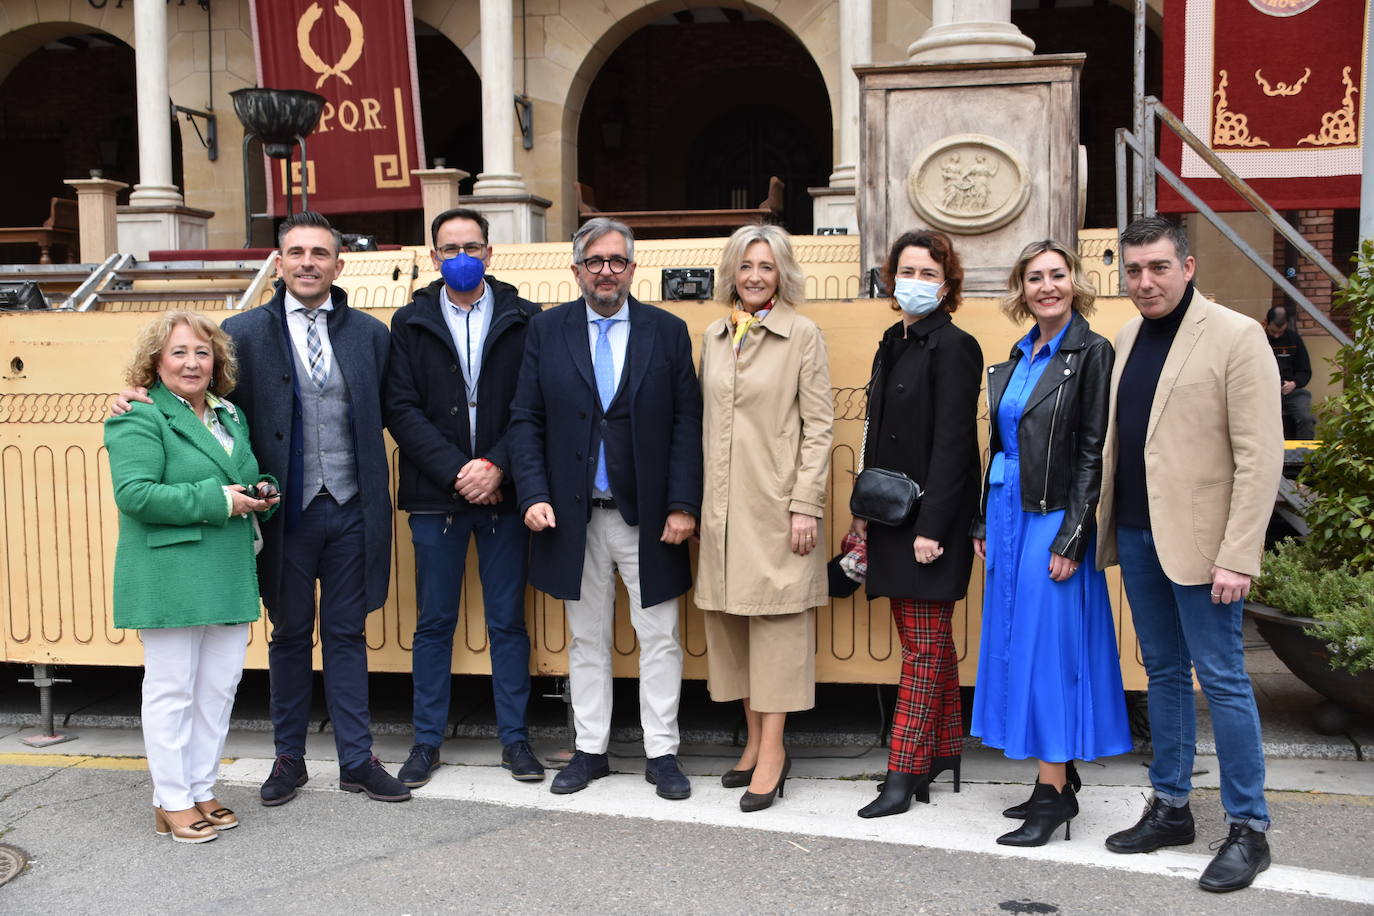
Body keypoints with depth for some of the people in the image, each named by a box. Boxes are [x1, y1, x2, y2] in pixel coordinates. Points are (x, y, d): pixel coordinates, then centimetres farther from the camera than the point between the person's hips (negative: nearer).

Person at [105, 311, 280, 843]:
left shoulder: (231, 417, 16)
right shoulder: (139, 420, -8)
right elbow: (134, 494, -20)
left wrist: (260, 492, 4)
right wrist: (218, 501, -20)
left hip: (229, 579, 7)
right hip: (169, 582, -7)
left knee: (219, 688, 11)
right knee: (171, 690, 2)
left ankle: (201, 790, 25)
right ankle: (171, 803, 13)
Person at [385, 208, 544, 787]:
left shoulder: (523, 320, 4)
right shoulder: (411, 323, 6)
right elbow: (401, 409, -2)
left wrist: (496, 466, -14)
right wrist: (456, 471, -11)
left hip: (504, 493, 0)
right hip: (435, 496, 1)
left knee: (508, 622, 6)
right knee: (434, 624, 9)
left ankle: (514, 738, 17)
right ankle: (427, 741, 19)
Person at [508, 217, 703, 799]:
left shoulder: (668, 331, 2)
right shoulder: (546, 330, 5)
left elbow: (686, 423, -2)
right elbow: (525, 420, 3)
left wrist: (683, 504, -10)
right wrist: (533, 494, -8)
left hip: (649, 517, -1)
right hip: (575, 516, 1)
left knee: (659, 639, 5)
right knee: (587, 640, 12)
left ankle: (661, 753, 16)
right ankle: (590, 750, 24)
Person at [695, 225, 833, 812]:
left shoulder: (802, 334, -3)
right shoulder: (714, 336, 12)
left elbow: (819, 425, -6)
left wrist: (806, 504, -12)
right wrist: (699, 499, 11)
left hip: (776, 503, -5)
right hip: (723, 502, 6)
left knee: (777, 616, -3)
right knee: (730, 618, 9)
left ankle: (772, 751, 3)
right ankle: (755, 742, 20)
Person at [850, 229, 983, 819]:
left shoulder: (953, 347, -11)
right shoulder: (893, 344, 14)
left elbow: (952, 443, -16)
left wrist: (931, 527, -19)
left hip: (931, 521, -8)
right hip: (893, 519, 8)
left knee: (924, 646, -1)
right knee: (926, 640, 15)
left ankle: (905, 772, 4)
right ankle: (944, 751, 26)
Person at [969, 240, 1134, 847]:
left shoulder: (1091, 353, -9)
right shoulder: (1020, 355, 13)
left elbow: (1094, 453, -13)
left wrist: (1070, 539, -17)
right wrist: (984, 522, 13)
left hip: (1052, 521, -8)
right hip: (1008, 517, 8)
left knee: (1047, 648, -5)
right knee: (1016, 643, 12)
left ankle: (1055, 793, 5)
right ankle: (1057, 777, 23)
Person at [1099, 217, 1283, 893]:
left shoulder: (1235, 336, -10)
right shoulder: (1128, 339, 11)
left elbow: (1260, 456, -14)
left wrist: (1236, 557, -18)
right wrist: (1109, 524, 5)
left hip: (1200, 540, -6)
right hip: (1136, 532, 7)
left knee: (1221, 679, -1)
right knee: (1163, 673, 15)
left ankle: (1248, 829, 12)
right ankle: (1170, 808, 27)